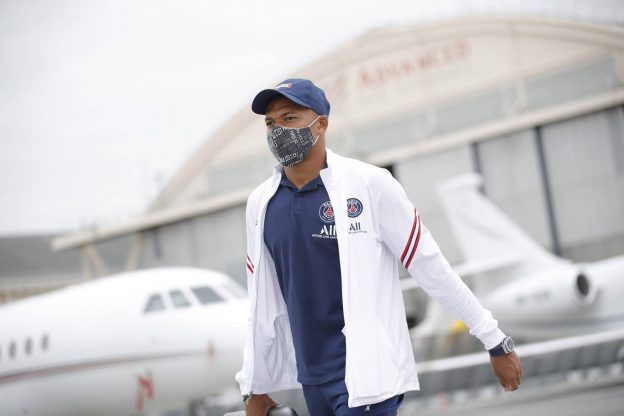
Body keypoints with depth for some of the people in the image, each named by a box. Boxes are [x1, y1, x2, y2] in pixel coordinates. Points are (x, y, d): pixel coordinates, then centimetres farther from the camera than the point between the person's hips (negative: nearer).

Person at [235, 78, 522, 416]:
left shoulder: (368, 184, -9)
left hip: (366, 373, -5)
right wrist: (255, 386, 16)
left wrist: (495, 341, -3)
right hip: (311, 378, 5)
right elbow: (263, 304, 13)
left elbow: (430, 267, -6)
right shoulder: (260, 204, 5)